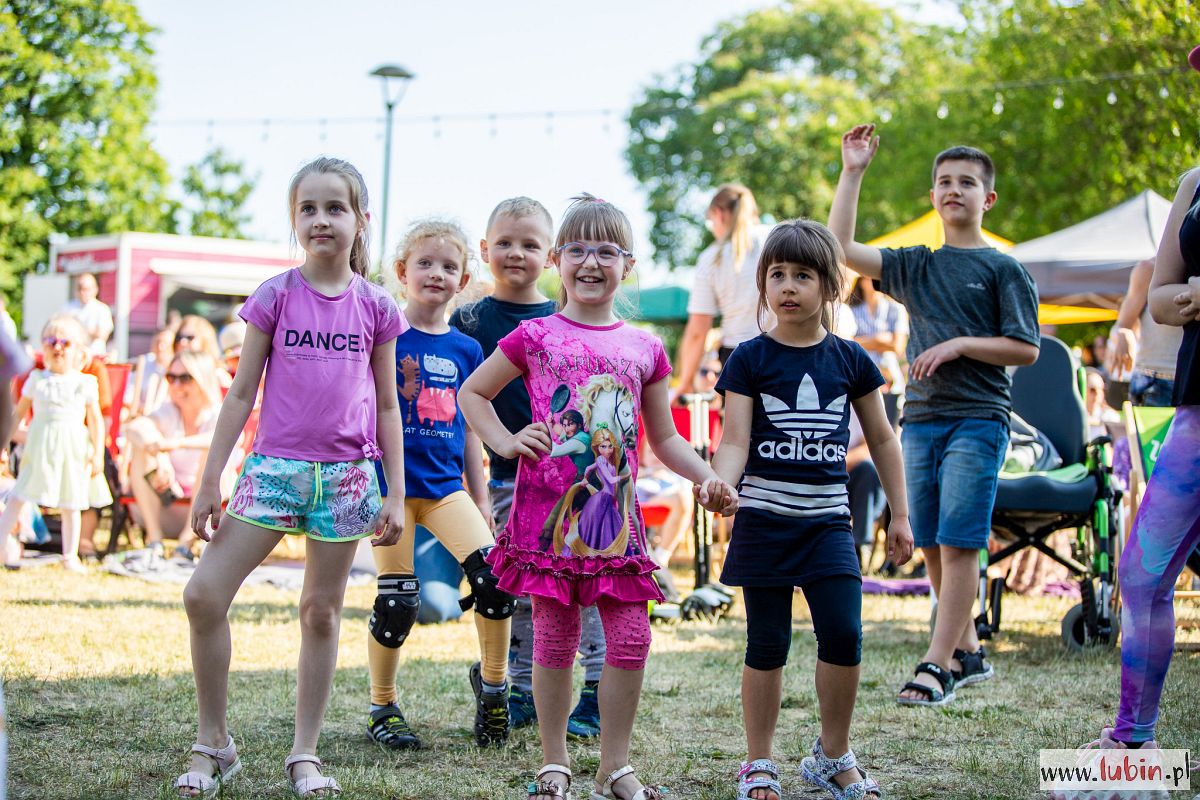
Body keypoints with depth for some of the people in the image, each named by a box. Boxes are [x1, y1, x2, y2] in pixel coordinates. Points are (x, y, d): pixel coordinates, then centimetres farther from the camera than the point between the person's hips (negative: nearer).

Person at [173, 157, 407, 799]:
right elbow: (241, 394, 4)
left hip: (346, 475, 1)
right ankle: (213, 744, 4)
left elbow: (387, 406, 9)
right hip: (274, 468, 0)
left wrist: (396, 494, 4)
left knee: (322, 612, 6)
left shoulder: (376, 307, 4)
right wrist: (210, 481, 0)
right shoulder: (275, 296, 2)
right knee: (204, 595, -10)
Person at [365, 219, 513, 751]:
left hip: (445, 483, 3)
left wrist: (480, 499, 14)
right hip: (391, 481, -3)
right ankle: (382, 707, 17)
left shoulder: (466, 350, 10)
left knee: (495, 576, -14)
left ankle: (491, 680, 8)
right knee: (397, 601, -3)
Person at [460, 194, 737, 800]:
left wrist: (707, 479, 2)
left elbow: (663, 437, 16)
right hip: (548, 508, -2)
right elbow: (472, 392, 12)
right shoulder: (536, 337, 3)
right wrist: (504, 441, -3)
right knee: (554, 637, 2)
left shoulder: (643, 349, 10)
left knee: (631, 638, 0)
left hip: (615, 512, 3)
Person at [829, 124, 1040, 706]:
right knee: (932, 546, 8)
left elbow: (1026, 349, -2)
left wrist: (960, 343, -12)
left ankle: (937, 664, -11)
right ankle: (968, 652, 21)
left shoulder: (1003, 269, 2)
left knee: (958, 543, -11)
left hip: (978, 418, -5)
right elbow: (840, 247, 4)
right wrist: (852, 172, 3)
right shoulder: (915, 266, 13)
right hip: (921, 418, 5)